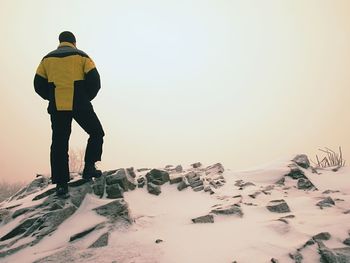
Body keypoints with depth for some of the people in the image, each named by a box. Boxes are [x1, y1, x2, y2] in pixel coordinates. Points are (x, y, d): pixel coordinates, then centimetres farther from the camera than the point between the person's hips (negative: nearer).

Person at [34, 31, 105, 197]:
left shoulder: (47, 59, 12)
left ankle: (61, 184, 3)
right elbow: (95, 81, -5)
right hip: (79, 105, -3)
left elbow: (39, 85, 9)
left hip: (57, 108, 3)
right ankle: (89, 167, 1)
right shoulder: (81, 56, 4)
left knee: (59, 144, 7)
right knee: (96, 133, 16)